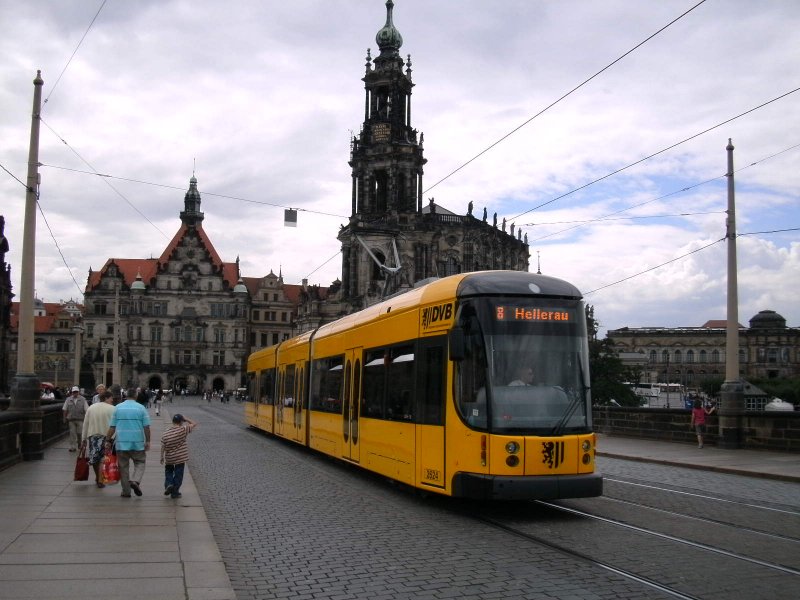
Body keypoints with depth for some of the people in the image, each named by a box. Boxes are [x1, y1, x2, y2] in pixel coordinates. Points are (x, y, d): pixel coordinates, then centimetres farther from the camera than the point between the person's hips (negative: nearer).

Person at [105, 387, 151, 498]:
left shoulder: (118, 408, 2)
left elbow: (112, 427, 1)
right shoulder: (141, 408, -1)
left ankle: (126, 491, 11)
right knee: (140, 463, 12)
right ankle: (135, 481, -12)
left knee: (123, 466, 9)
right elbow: (146, 427, -3)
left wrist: (108, 440, 9)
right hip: (138, 443, -1)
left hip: (121, 443, 1)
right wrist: (148, 441, 4)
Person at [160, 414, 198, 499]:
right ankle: (174, 492, 12)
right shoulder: (183, 430, -14)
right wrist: (186, 419, 1)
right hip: (181, 458, -2)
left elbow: (163, 447, -3)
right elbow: (194, 424, -5)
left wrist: (162, 457, 9)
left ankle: (168, 484, 2)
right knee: (178, 474, 9)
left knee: (168, 471, 24)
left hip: (169, 459, 2)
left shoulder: (165, 434, -6)